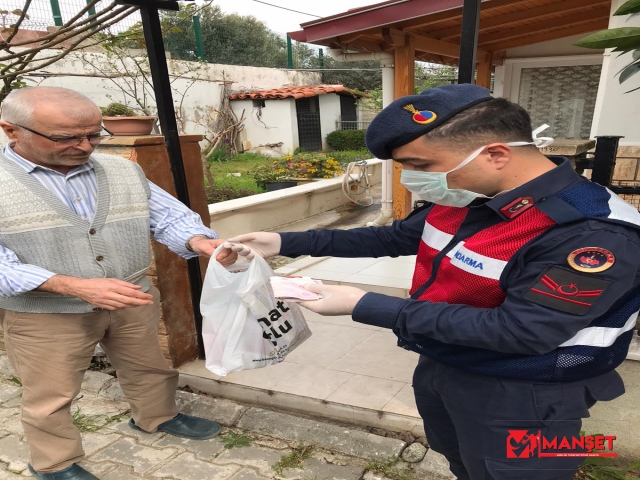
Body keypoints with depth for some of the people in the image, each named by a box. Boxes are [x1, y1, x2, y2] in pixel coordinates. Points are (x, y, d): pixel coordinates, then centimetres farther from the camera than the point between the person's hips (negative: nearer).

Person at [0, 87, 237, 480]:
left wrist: (199, 241, -24)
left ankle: (158, 417, 48)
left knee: (149, 368, 21)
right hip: (47, 315, -3)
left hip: (134, 302, 4)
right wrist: (74, 286, -30)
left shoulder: (124, 171, 0)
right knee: (50, 396, 15)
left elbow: (169, 216, -2)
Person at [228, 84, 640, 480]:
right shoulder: (464, 199, -6)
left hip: (520, 395, -6)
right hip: (438, 368, 7)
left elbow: (518, 332, -32)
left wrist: (365, 306, -31)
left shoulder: (595, 233, -30)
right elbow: (394, 238, 4)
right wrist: (288, 243, -2)